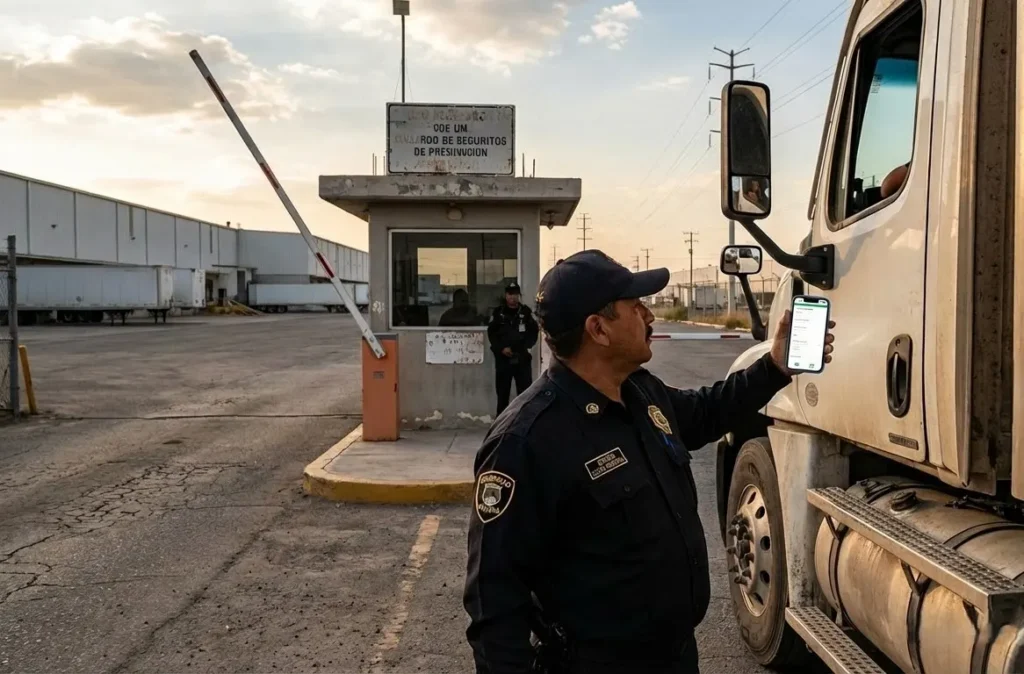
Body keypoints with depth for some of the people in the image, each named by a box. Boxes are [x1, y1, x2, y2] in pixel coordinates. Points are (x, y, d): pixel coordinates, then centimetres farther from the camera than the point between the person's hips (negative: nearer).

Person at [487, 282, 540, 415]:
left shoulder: (526, 311, 3)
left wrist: (526, 347, -12)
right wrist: (501, 348, -11)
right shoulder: (498, 312, 4)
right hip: (503, 358, 1)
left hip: (523, 357, 0)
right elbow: (491, 334, 2)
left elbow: (534, 331, 2)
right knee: (502, 391, 7)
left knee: (525, 390, -1)